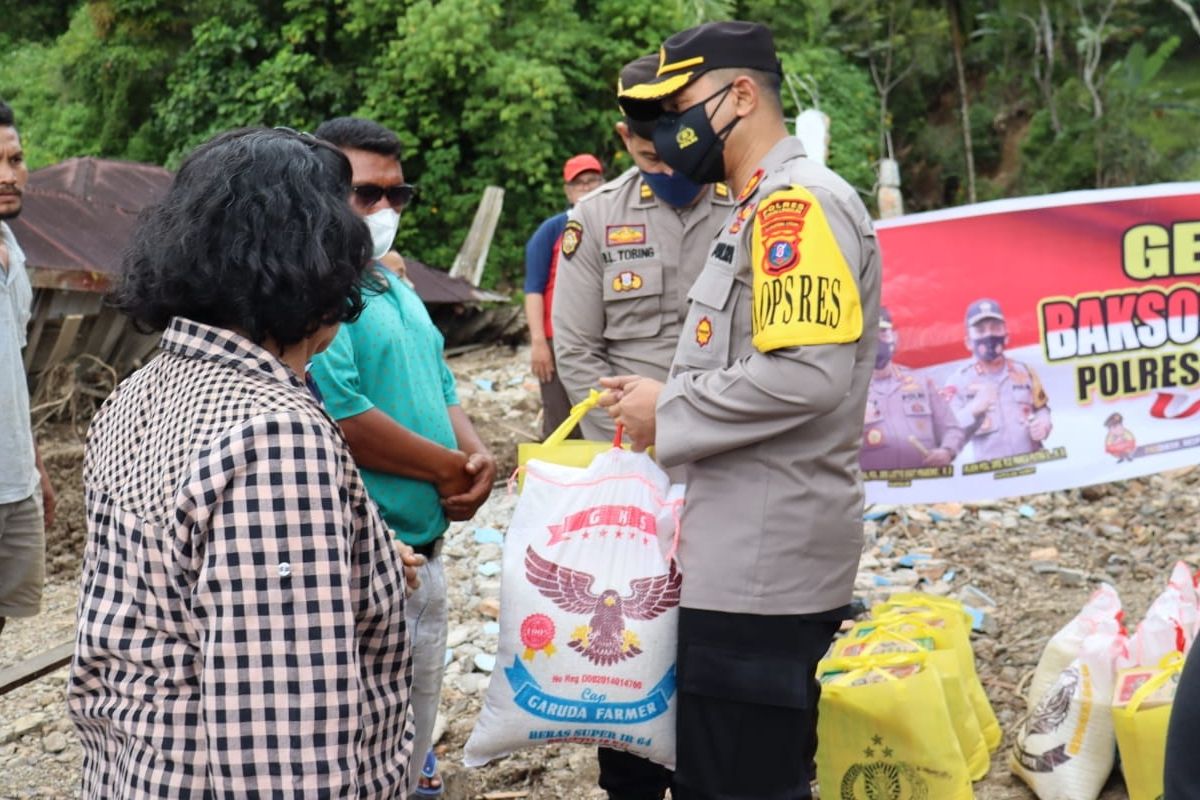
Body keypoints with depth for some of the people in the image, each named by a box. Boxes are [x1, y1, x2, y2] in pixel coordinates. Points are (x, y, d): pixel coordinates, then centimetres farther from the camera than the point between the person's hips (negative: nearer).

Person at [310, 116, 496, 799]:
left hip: (425, 551, 9)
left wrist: (478, 455, 0)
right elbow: (339, 416, -24)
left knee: (416, 727, 20)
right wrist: (449, 469, -12)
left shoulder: (394, 284, 15)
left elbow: (441, 389, 21)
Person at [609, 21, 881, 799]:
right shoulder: (763, 209, 17)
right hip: (742, 551, 10)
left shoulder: (798, 202, -14)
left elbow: (808, 375, -25)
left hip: (764, 560, -10)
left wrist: (668, 411, -14)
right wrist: (660, 402, 12)